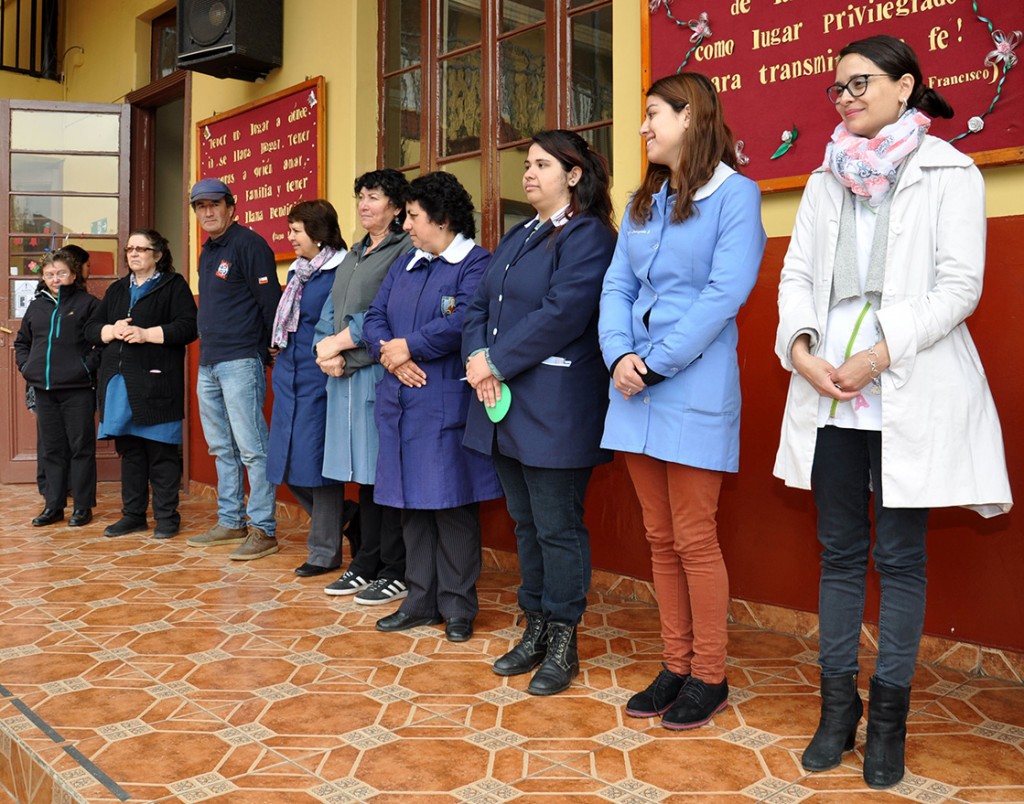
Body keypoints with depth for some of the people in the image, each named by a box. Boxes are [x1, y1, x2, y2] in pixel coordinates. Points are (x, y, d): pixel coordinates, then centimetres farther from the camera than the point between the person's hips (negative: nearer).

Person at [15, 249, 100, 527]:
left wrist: (90, 364, -12)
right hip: (44, 390, 5)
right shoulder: (36, 306, 14)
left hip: (78, 389, -5)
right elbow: (21, 341, 25)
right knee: (50, 450, 11)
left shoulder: (88, 303, -1)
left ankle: (82, 506, 10)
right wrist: (26, 366, 11)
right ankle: (53, 505, 19)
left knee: (81, 447, 2)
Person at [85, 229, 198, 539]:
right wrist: (112, 330, -4)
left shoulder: (174, 285, 3)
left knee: (161, 452, -2)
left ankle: (167, 516, 6)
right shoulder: (116, 290, 21)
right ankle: (133, 514, 18)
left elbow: (187, 327, -10)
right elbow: (91, 328, 17)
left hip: (155, 383, -6)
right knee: (129, 450, 10)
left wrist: (146, 334, -15)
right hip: (119, 383, 6)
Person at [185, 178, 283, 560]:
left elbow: (270, 301, -14)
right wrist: (207, 350, 18)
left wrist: (266, 353, -14)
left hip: (240, 361, -9)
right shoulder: (207, 252, 19)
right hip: (208, 364, 10)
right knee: (222, 449, 14)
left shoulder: (249, 244, -8)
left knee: (251, 448, -8)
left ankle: (263, 531, -3)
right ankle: (230, 522, 23)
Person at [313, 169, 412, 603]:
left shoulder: (406, 251, -5)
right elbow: (330, 311, 17)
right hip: (345, 374, 8)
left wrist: (339, 342, -9)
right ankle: (366, 566, 21)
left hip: (380, 374, -7)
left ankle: (396, 572, 6)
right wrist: (326, 351, -2)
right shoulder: (353, 255, 21)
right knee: (364, 474, 12)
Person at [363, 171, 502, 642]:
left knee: (451, 505, -2)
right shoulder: (404, 266, 19)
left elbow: (461, 323, -19)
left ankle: (458, 607, 11)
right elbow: (374, 318, 12)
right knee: (412, 504, 11)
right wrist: (391, 355, -9)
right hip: (401, 403, 7)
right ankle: (421, 602, 22)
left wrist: (407, 347, -10)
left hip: (445, 405, -7)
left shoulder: (476, 263, -5)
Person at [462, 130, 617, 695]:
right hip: (506, 405, 8)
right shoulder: (517, 237, 20)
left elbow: (562, 313, -19)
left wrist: (496, 361, -14)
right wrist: (478, 360, -5)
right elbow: (480, 304, 14)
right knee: (526, 524, 15)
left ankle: (562, 643, 14)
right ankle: (535, 629, 27)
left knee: (558, 528, 0)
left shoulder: (588, 235, -7)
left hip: (556, 409, -8)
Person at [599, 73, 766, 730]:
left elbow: (725, 294, -14)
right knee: (661, 538, 11)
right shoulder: (643, 202, 17)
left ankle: (710, 677, 16)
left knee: (694, 539, 0)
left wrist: (656, 364, -16)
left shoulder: (736, 194, -4)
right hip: (636, 388, 7)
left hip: (695, 389, -7)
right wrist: (619, 355, -8)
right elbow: (617, 286, 9)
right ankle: (677, 667, 24)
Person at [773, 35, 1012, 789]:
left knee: (900, 556, 3)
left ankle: (889, 714, 16)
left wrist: (879, 354, -16)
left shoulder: (950, 174, 2)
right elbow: (797, 275, 9)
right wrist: (800, 346, -9)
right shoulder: (826, 180, 15)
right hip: (830, 392, 4)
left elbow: (961, 286, -7)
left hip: (910, 393, -4)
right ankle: (838, 705, 19)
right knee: (840, 551, 9)